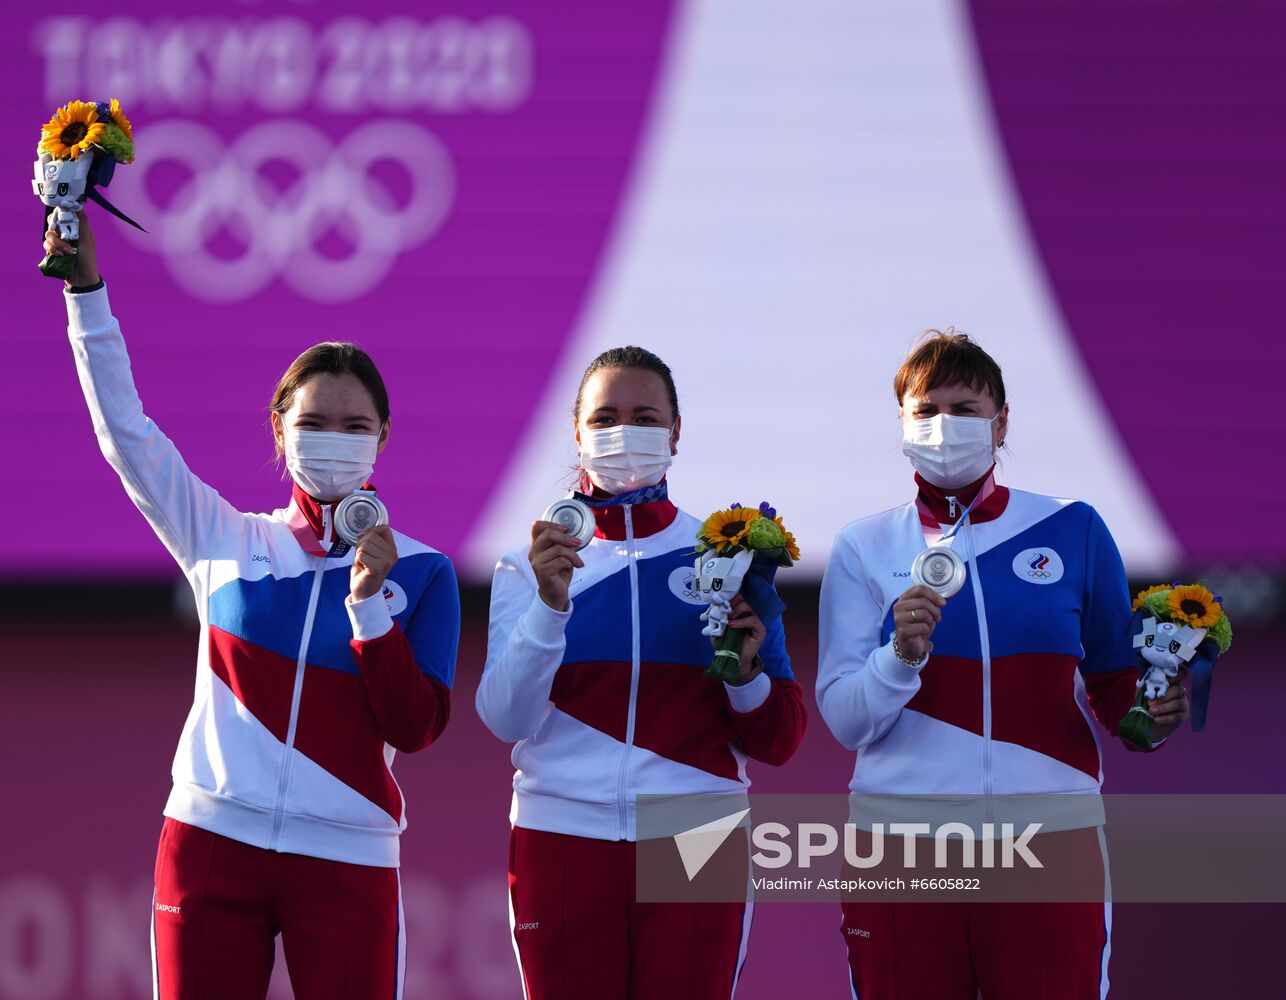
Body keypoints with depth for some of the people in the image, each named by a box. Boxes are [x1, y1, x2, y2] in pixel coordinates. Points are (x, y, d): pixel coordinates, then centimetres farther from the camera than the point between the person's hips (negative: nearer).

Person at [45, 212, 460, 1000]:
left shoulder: (422, 573, 4)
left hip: (345, 862, -1)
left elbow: (416, 728, -3)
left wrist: (370, 603, -15)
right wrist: (86, 289, -2)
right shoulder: (228, 542, 7)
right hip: (213, 843, 1)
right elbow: (128, 435, 3)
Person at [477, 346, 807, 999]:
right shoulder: (530, 565, 7)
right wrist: (549, 604, -17)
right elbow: (505, 719, -6)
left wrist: (745, 670, -13)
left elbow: (778, 743, 6)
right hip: (564, 840, 0)